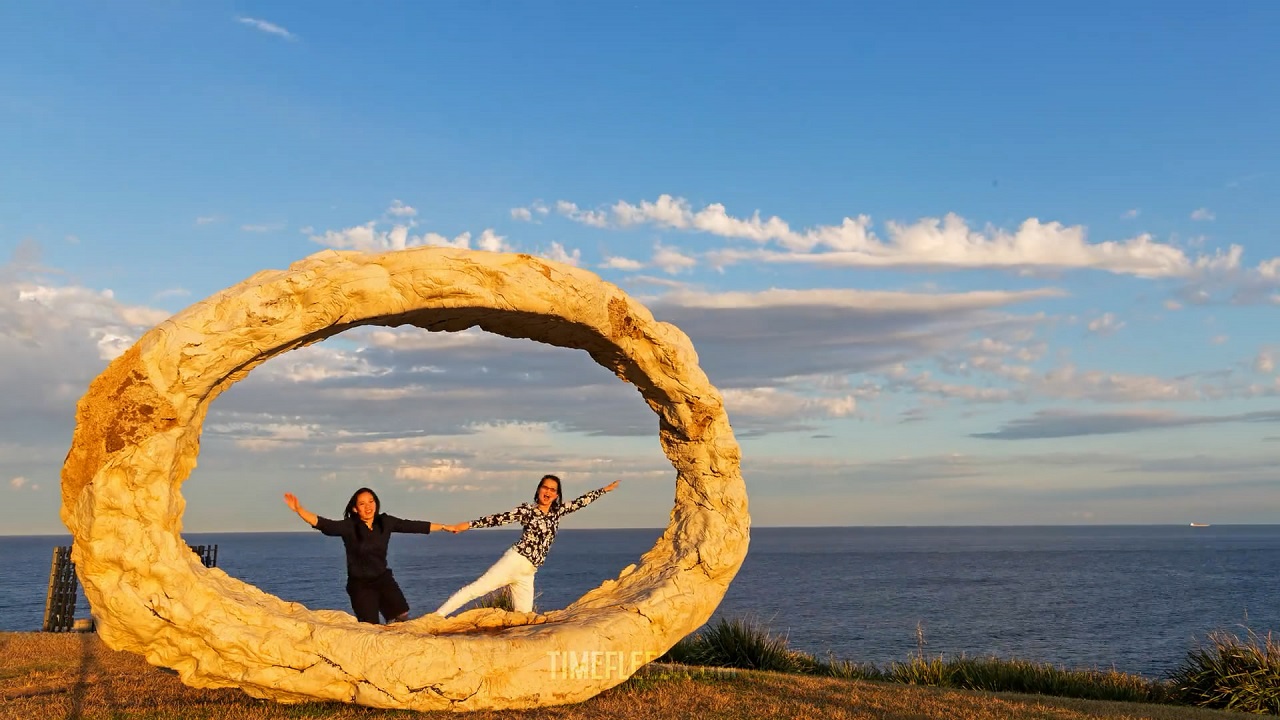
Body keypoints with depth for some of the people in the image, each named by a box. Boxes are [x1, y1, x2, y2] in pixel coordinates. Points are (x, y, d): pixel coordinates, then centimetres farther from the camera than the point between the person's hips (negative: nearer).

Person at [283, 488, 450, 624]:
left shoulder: (385, 522, -1)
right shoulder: (349, 527, -12)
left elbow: (412, 526, 5)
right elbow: (324, 524, -24)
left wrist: (446, 527, 10)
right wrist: (299, 509, -39)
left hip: (383, 579, 3)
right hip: (360, 584, -3)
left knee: (402, 617, -9)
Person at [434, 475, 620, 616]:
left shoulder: (557, 512, 14)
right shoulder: (528, 509, 0)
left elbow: (580, 502, 23)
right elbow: (499, 518, -8)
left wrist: (604, 489, 29)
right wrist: (467, 525, -16)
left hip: (527, 574, 6)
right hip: (514, 561, -6)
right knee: (477, 589, -17)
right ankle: (436, 616, -19)